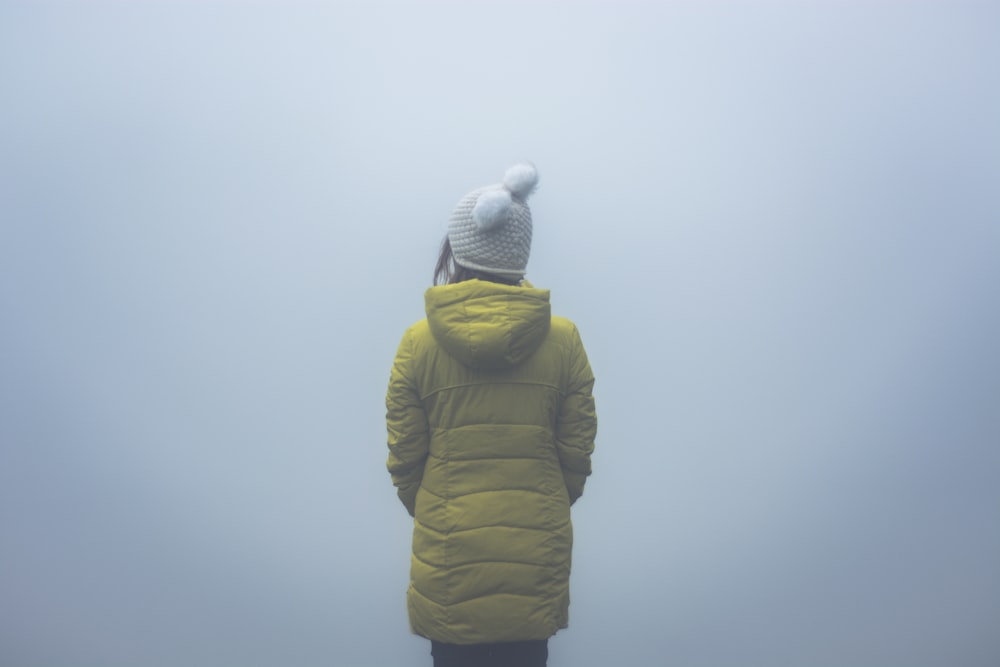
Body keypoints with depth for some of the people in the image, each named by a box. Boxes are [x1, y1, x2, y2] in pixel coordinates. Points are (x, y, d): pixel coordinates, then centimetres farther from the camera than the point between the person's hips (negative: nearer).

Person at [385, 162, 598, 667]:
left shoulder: (418, 342, -8)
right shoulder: (564, 340, -6)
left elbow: (404, 459, -3)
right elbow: (577, 455, -1)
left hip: (448, 553, 0)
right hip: (536, 553, 1)